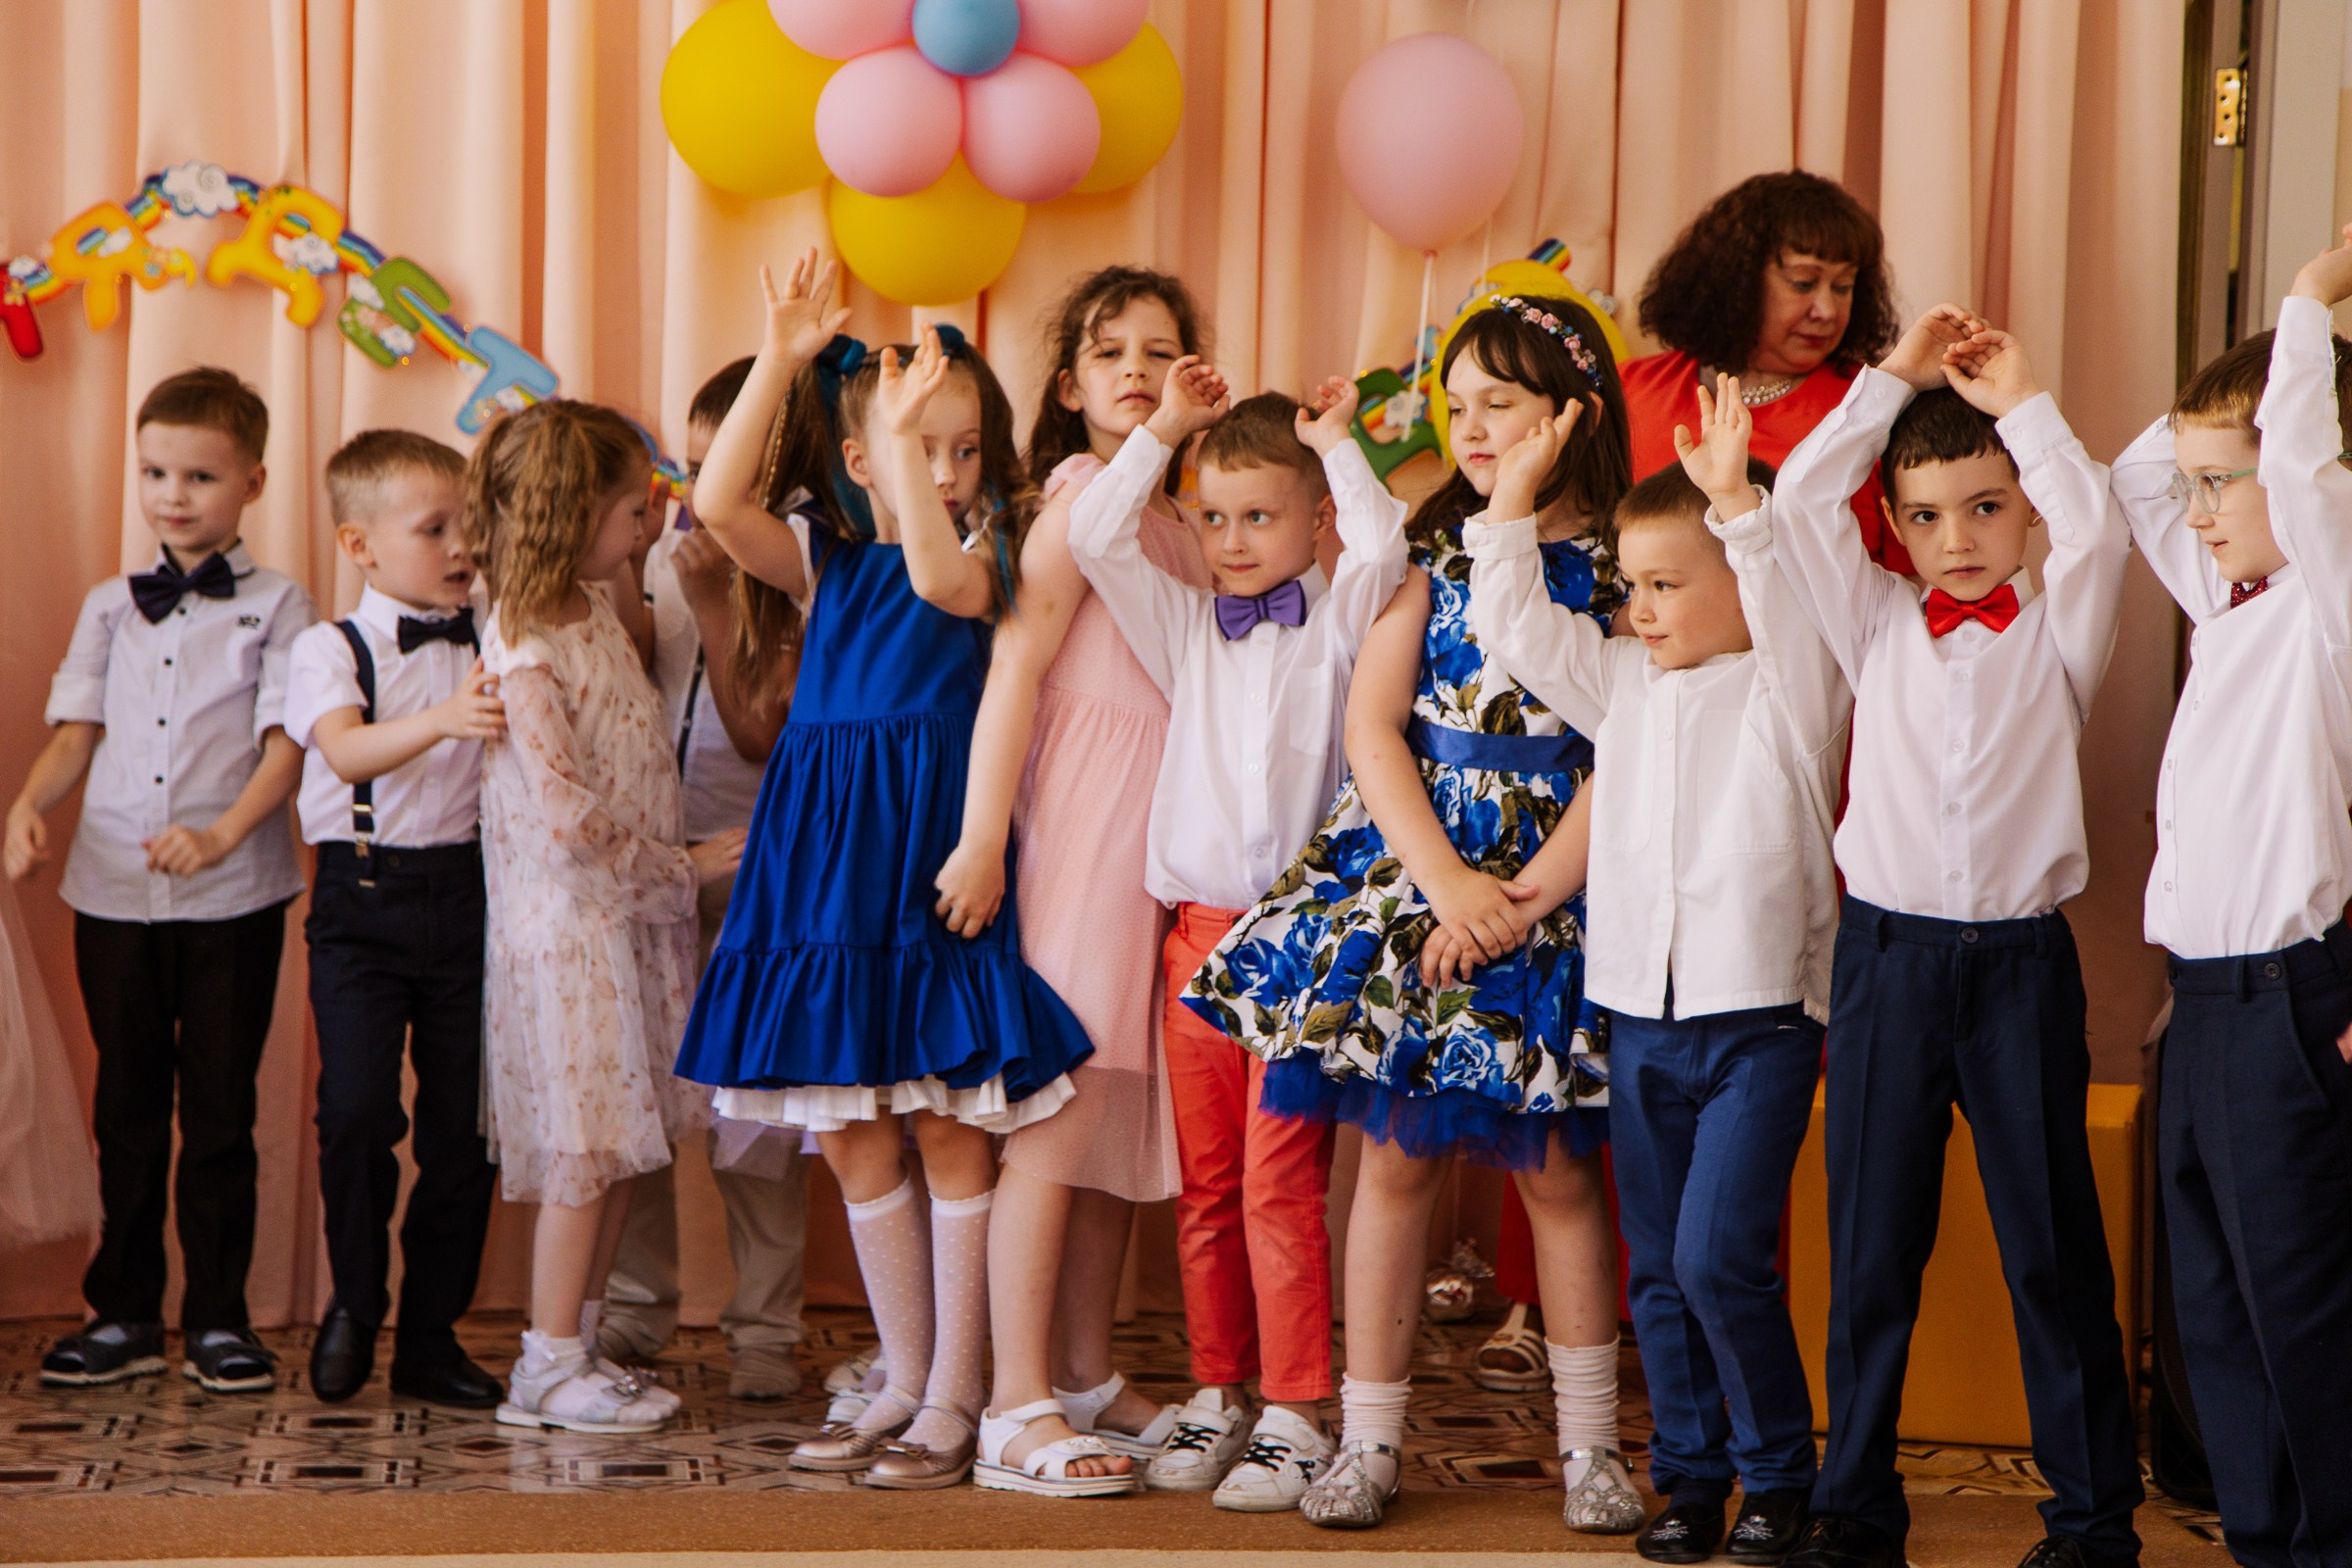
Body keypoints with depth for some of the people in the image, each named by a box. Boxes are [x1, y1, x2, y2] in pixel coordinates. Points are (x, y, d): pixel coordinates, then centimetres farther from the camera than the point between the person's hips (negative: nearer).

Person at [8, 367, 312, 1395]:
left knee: (220, 1108, 2)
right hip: (112, 889, 3)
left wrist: (222, 833, -22)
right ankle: (124, 1311, 17)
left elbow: (286, 743, -7)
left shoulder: (275, 607, 1)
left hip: (233, 894, -3)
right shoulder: (110, 607, 12)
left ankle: (219, 1317, 11)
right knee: (128, 1106, 9)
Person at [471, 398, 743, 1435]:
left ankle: (572, 1345, 18)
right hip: (566, 925, -8)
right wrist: (684, 866, -13)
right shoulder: (523, 646, -18)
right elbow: (565, 816, -21)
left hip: (627, 920, 9)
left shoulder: (594, 611, 9)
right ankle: (548, 1366, 4)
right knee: (584, 1142, -4)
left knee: (613, 1141, 10)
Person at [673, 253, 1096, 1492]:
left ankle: (953, 1397, 9)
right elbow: (719, 505, -9)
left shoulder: (984, 557, -1)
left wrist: (911, 428, -26)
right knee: (852, 1138, 8)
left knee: (951, 1132, 0)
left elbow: (939, 578, -25)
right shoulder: (825, 558, 8)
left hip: (933, 871, -4)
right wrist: (779, 360, -13)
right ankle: (904, 1381, 21)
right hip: (827, 866, 4)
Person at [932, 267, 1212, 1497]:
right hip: (1087, 820, -8)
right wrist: (981, 841, -19)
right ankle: (1020, 1409, -8)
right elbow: (1012, 664, -14)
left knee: (1126, 1108, 12)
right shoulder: (1083, 495, -6)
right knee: (1059, 1108, -9)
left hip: (1168, 829, 8)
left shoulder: (1173, 521, 18)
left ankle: (1086, 1379, 21)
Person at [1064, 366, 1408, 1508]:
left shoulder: (1335, 625, 4)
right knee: (1202, 1181, 8)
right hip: (1197, 927, 4)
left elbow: (1381, 549, -15)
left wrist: (1337, 443, -3)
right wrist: (1163, 432, 5)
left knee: (1279, 1178, -7)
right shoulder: (1187, 627, 14)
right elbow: (1093, 539, 6)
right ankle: (1217, 1396, 17)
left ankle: (1294, 1414, -2)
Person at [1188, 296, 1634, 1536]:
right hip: (1414, 871, 2)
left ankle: (1590, 1445, 15)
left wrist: (1524, 900, -15)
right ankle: (1369, 1439, 12)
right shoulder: (1431, 552, 6)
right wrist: (1448, 880, -12)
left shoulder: (1626, 571, -2)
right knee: (1397, 1155, 4)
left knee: (1557, 1168, 3)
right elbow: (1372, 724, -1)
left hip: (1556, 891, -2)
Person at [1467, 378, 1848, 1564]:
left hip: (1760, 1013, -6)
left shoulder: (1792, 689, -3)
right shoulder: (1624, 681, 12)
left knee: (1718, 1257, -12)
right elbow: (1512, 623, 12)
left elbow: (1792, 610, -22)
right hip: (1640, 1012, 6)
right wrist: (1515, 495, 6)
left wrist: (1739, 503, -30)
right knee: (1658, 1268, 9)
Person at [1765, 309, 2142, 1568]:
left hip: (2020, 958, -1)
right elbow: (1798, 502, -1)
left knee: (2052, 1241, 2)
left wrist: (2018, 398, -5)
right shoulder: (1877, 627, 10)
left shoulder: (2054, 635, 5)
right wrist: (1898, 379, 2)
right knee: (1871, 1241, 5)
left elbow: (2094, 529, -14)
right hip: (1887, 954, 2)